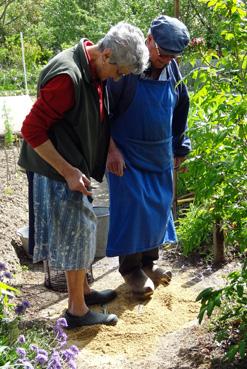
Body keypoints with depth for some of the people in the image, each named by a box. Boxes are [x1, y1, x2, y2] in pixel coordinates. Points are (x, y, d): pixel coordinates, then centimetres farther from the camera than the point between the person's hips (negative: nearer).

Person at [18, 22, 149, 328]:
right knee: (77, 234, 1)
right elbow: (32, 130, -26)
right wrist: (69, 172, -23)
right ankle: (78, 311, 16)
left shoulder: (95, 72, 2)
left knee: (80, 232, 20)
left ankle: (83, 290, 37)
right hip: (60, 173, -9)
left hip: (76, 167, 9)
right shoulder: (67, 77, -28)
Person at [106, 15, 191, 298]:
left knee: (159, 208, 12)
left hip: (160, 156, 6)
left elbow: (181, 110, 13)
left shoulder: (172, 70, 0)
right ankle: (130, 269, 15)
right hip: (127, 157, -6)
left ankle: (148, 262, 29)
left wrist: (178, 148, 15)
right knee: (132, 209, -2)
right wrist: (111, 149, -16)